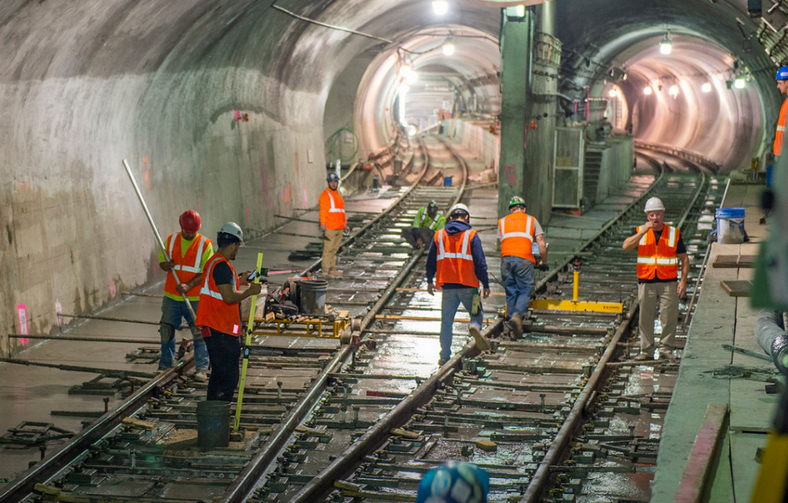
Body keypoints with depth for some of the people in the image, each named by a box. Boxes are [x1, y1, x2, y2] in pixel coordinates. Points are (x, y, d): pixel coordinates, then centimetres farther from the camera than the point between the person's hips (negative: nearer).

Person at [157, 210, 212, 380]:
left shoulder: (205, 244, -5)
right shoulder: (171, 240, 6)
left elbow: (206, 272, -9)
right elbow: (161, 261, 13)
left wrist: (189, 286, -22)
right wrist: (166, 265, -12)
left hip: (195, 297, -3)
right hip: (171, 296, 3)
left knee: (199, 333, -3)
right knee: (166, 331, 8)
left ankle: (201, 368, 5)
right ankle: (165, 365, 24)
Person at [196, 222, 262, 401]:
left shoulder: (212, 262, 15)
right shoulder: (222, 266, -17)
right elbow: (229, 297, -24)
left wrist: (239, 281, 22)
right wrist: (250, 291, -11)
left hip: (212, 328, 11)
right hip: (221, 331, -11)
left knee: (218, 373, 18)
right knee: (229, 377, -6)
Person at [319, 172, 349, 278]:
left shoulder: (339, 195, 21)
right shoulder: (325, 195, -5)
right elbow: (323, 210, -13)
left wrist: (345, 223, 21)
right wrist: (323, 223, -21)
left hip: (339, 228, 8)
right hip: (329, 227, -8)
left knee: (335, 249, 10)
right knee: (328, 248, -8)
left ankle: (332, 270, 14)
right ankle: (326, 270, -7)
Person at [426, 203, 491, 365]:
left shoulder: (439, 235, 8)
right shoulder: (471, 236, -2)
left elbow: (431, 261, 13)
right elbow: (480, 263, -5)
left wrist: (429, 281, 25)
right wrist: (486, 285, 2)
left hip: (447, 286, 3)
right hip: (467, 285, -2)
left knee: (446, 321, 10)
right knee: (477, 313, 12)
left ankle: (445, 356, 8)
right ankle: (475, 326, -23)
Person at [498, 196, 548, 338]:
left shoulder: (502, 221, 22)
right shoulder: (531, 220, 15)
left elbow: (501, 243, 17)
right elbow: (541, 244, 9)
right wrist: (544, 262, 20)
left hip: (506, 259, 3)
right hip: (524, 259, -3)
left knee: (510, 293, 11)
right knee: (526, 291, 0)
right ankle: (517, 315, -24)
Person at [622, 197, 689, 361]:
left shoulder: (674, 233, 6)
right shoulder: (640, 232, 6)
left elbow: (684, 258, 7)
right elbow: (626, 246, -11)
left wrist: (683, 281, -3)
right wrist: (643, 232, -18)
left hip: (668, 283, 0)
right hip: (646, 282, 0)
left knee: (669, 318, 0)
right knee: (646, 318, 4)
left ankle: (666, 349, 11)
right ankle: (647, 350, 12)